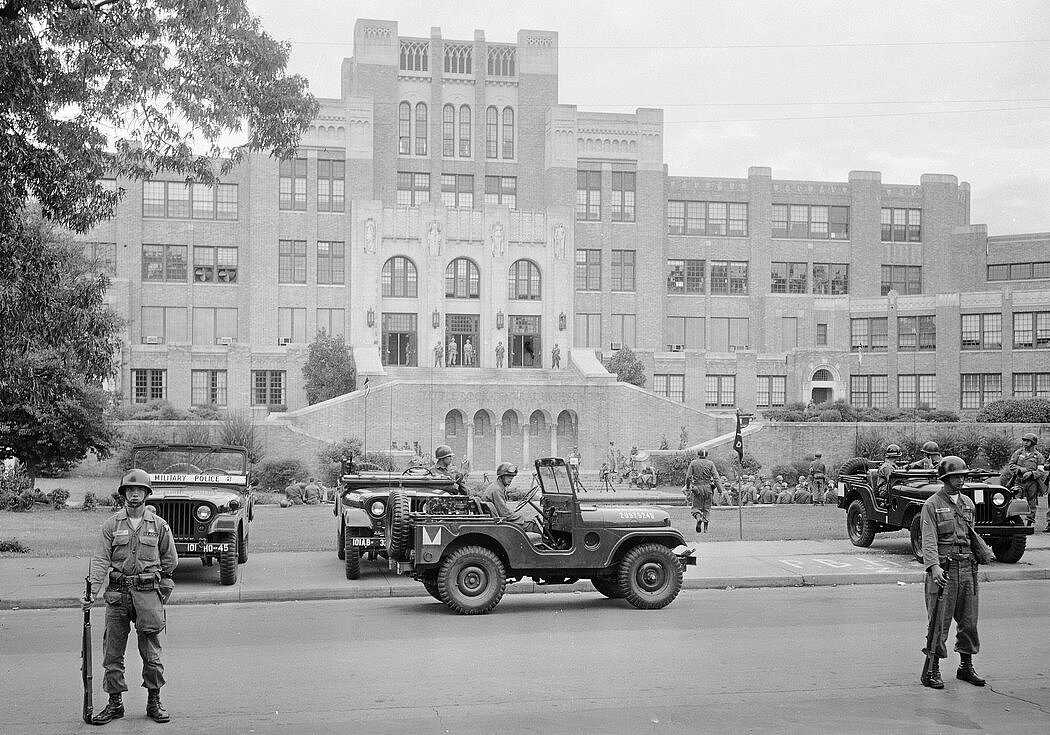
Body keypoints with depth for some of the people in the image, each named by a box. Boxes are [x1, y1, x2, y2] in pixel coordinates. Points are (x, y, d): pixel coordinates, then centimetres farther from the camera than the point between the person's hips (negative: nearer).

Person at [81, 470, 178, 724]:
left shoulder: (159, 525, 3)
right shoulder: (111, 524, 3)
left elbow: (170, 561, 12)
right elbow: (100, 560, -3)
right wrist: (92, 591, -14)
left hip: (148, 592, -1)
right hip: (117, 593, 1)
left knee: (151, 653, 3)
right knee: (113, 652, 5)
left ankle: (154, 702, 14)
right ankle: (114, 703, 15)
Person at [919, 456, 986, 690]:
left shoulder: (967, 503, 14)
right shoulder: (932, 504, -5)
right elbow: (929, 540, -14)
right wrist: (934, 566, -26)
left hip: (967, 567, 6)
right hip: (943, 569, -6)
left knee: (969, 620, 10)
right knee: (939, 622, -5)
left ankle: (966, 666, 24)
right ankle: (932, 671, 3)